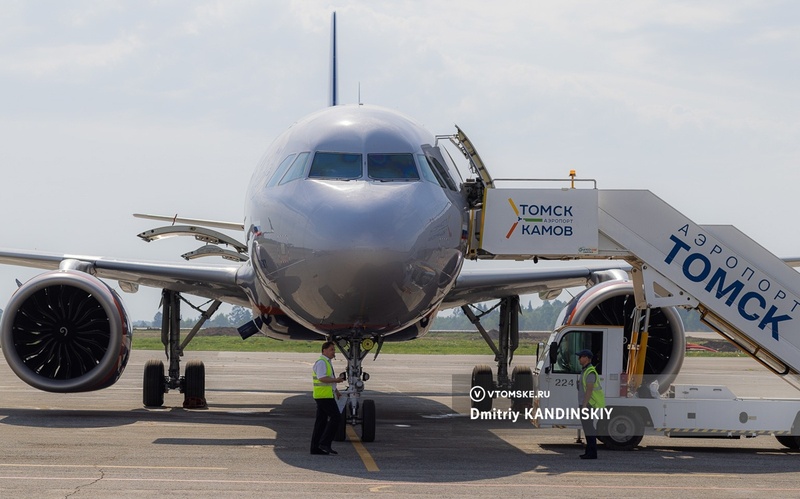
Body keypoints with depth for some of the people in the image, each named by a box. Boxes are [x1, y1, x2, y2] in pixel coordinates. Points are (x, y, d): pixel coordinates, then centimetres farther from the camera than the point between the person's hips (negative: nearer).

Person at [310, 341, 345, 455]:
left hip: (326, 395, 10)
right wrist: (336, 380, -22)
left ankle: (315, 448, 8)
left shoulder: (327, 362, 20)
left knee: (321, 420, 8)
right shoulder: (321, 362, -13)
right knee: (336, 417, -13)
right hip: (324, 395, -10)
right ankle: (325, 443, -13)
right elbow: (322, 378, -23)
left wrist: (336, 390, 25)